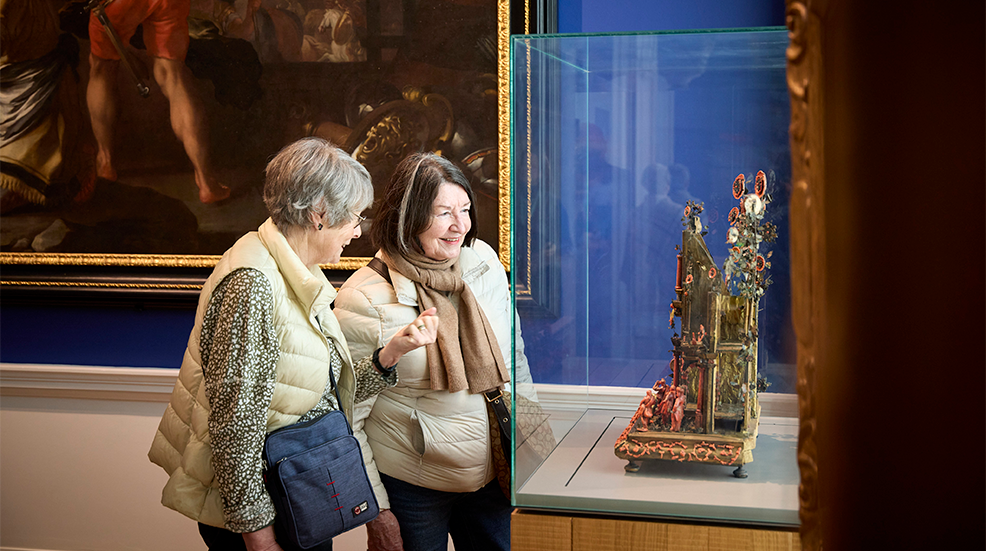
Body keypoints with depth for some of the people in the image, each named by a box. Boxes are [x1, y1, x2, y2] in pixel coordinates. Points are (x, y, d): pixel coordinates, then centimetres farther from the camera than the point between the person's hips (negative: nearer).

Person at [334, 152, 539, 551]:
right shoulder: (365, 301, -17)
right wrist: (376, 512, -10)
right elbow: (348, 417, -12)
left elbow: (515, 359, 10)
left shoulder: (483, 261, -3)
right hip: (410, 486, -4)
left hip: (493, 474, 4)